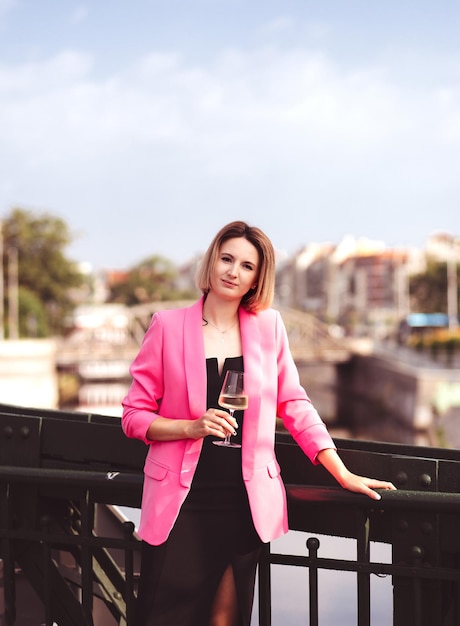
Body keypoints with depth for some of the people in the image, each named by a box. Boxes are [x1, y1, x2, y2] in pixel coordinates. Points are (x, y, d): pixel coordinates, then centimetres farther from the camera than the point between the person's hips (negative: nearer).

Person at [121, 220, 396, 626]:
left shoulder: (268, 326, 5)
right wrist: (192, 426, -16)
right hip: (182, 501, -1)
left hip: (245, 501, 2)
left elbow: (293, 404, 10)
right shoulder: (168, 326, -1)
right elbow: (134, 415, 1)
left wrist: (345, 475, 6)